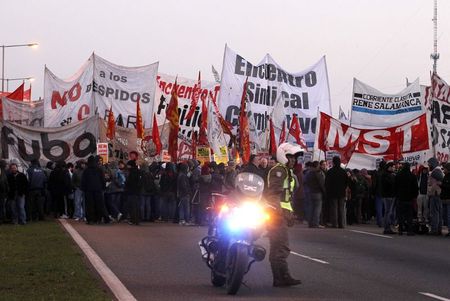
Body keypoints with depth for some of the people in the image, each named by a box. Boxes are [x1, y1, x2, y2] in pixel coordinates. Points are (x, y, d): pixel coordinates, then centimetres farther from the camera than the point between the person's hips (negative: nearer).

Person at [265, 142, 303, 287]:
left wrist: (290, 213, 25)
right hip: (276, 214, -11)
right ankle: (283, 277, -17)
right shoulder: (278, 170, -11)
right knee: (282, 246, -14)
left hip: (282, 213, 11)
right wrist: (278, 210, -27)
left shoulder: (288, 172, 23)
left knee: (277, 246, 11)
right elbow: (273, 193, -20)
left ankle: (279, 278, 14)